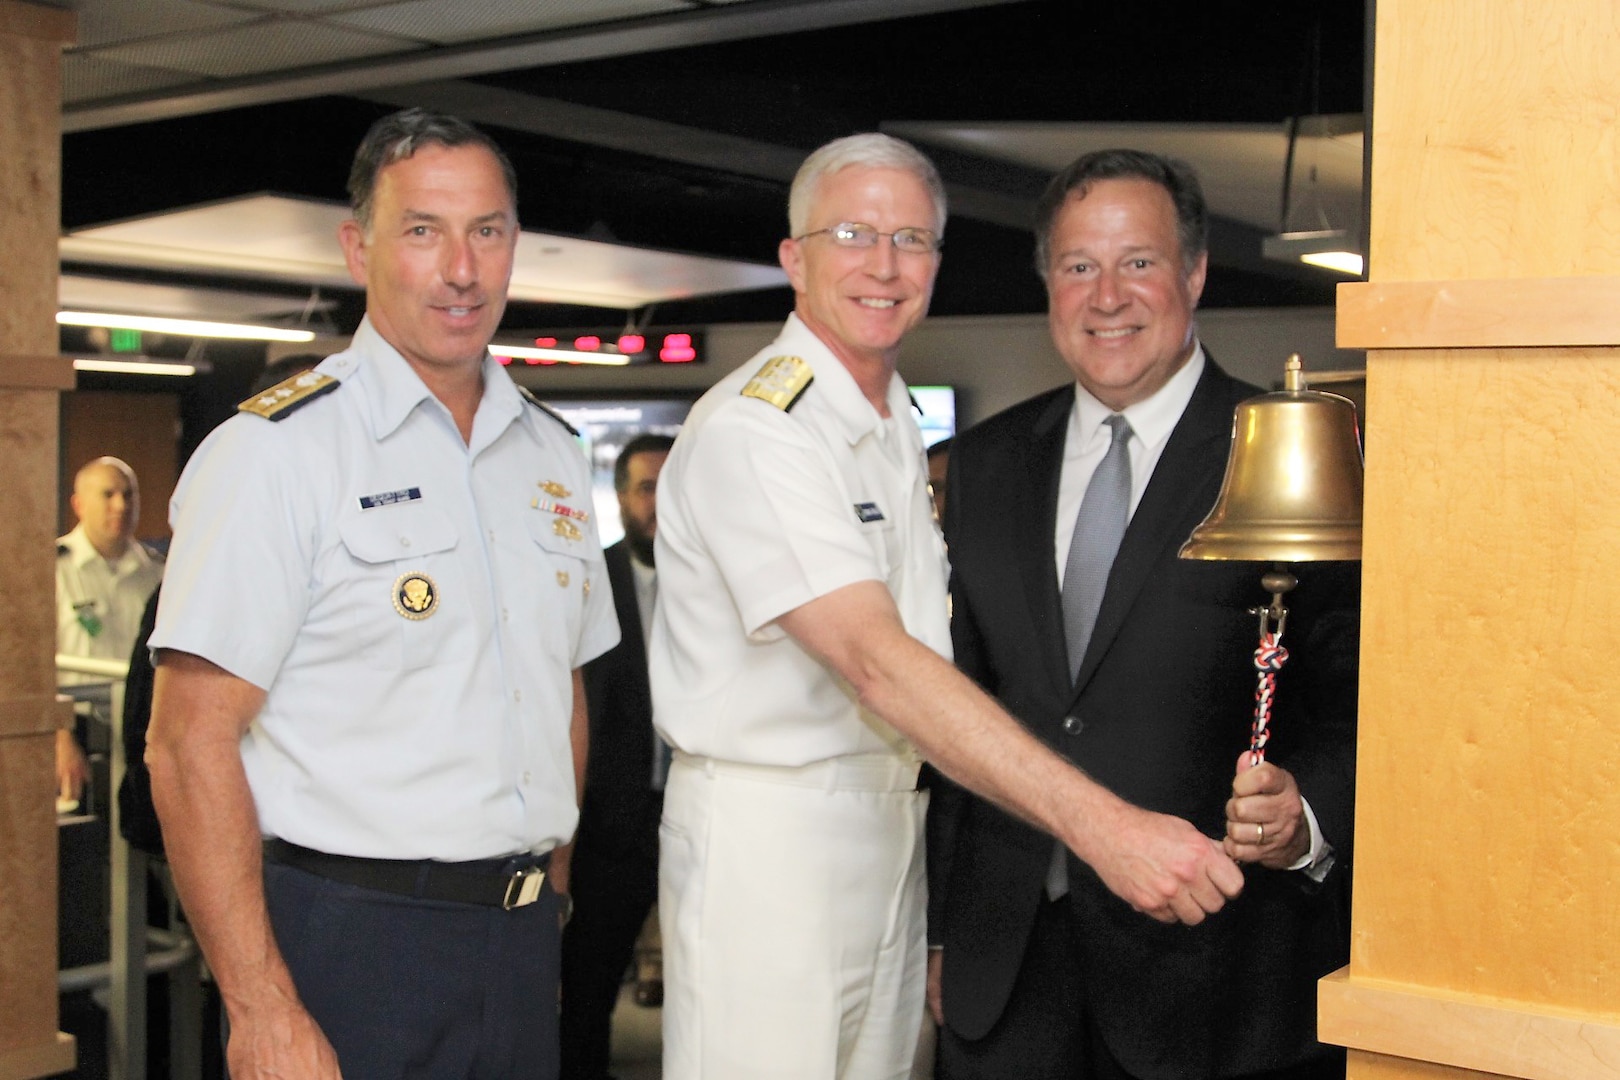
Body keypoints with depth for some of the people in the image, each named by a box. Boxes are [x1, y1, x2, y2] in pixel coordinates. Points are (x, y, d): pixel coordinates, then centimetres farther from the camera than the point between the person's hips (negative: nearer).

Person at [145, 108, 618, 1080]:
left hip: (520, 939, 6)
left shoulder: (554, 454, 9)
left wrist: (545, 907, 12)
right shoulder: (273, 450, -10)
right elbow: (191, 743, -15)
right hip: (346, 947, -5)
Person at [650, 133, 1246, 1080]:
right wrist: (1099, 822, -33)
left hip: (896, 821, 8)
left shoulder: (899, 427, 13)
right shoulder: (752, 427, -17)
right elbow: (875, 662, -27)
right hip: (766, 832, -8)